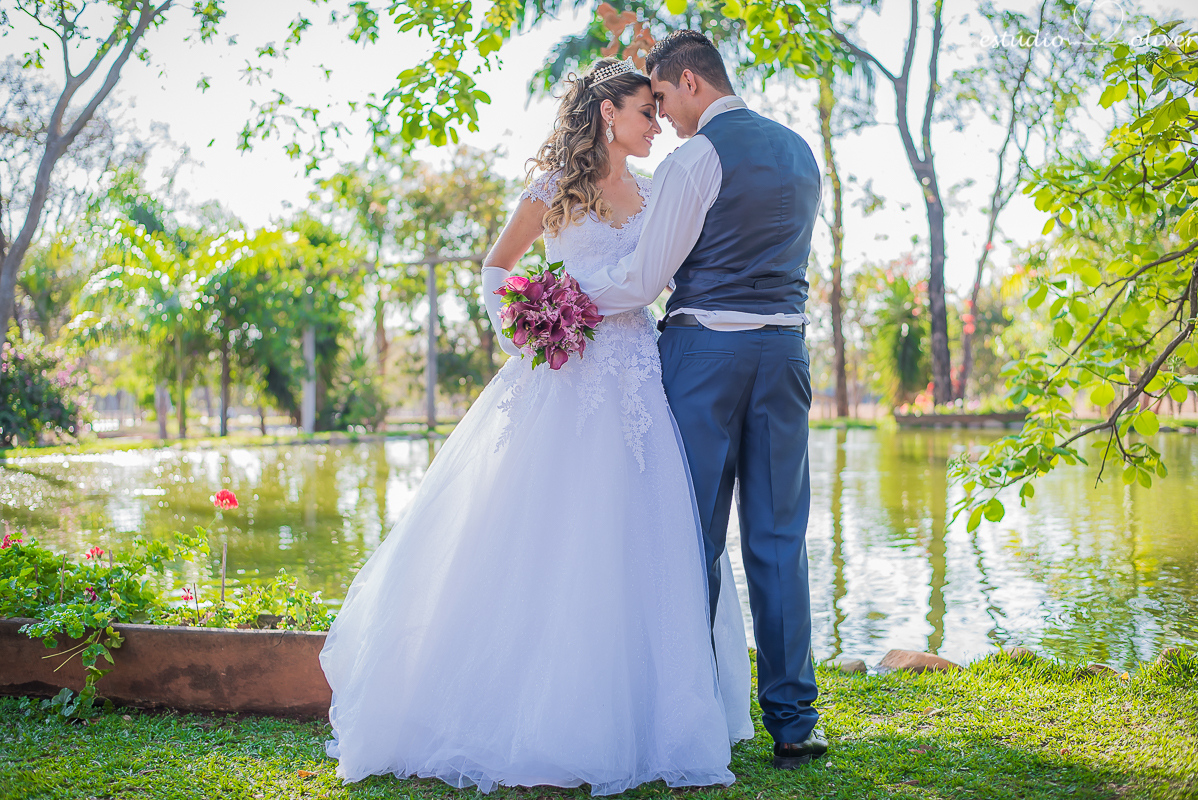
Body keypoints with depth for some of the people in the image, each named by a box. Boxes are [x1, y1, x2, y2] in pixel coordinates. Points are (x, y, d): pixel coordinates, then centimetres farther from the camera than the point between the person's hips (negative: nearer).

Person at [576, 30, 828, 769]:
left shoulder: (695, 158, -8)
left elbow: (645, 278, -9)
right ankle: (793, 722, 8)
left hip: (705, 348, -5)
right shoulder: (800, 152, 15)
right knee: (780, 537, 7)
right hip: (786, 347, 6)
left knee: (696, 536, 2)